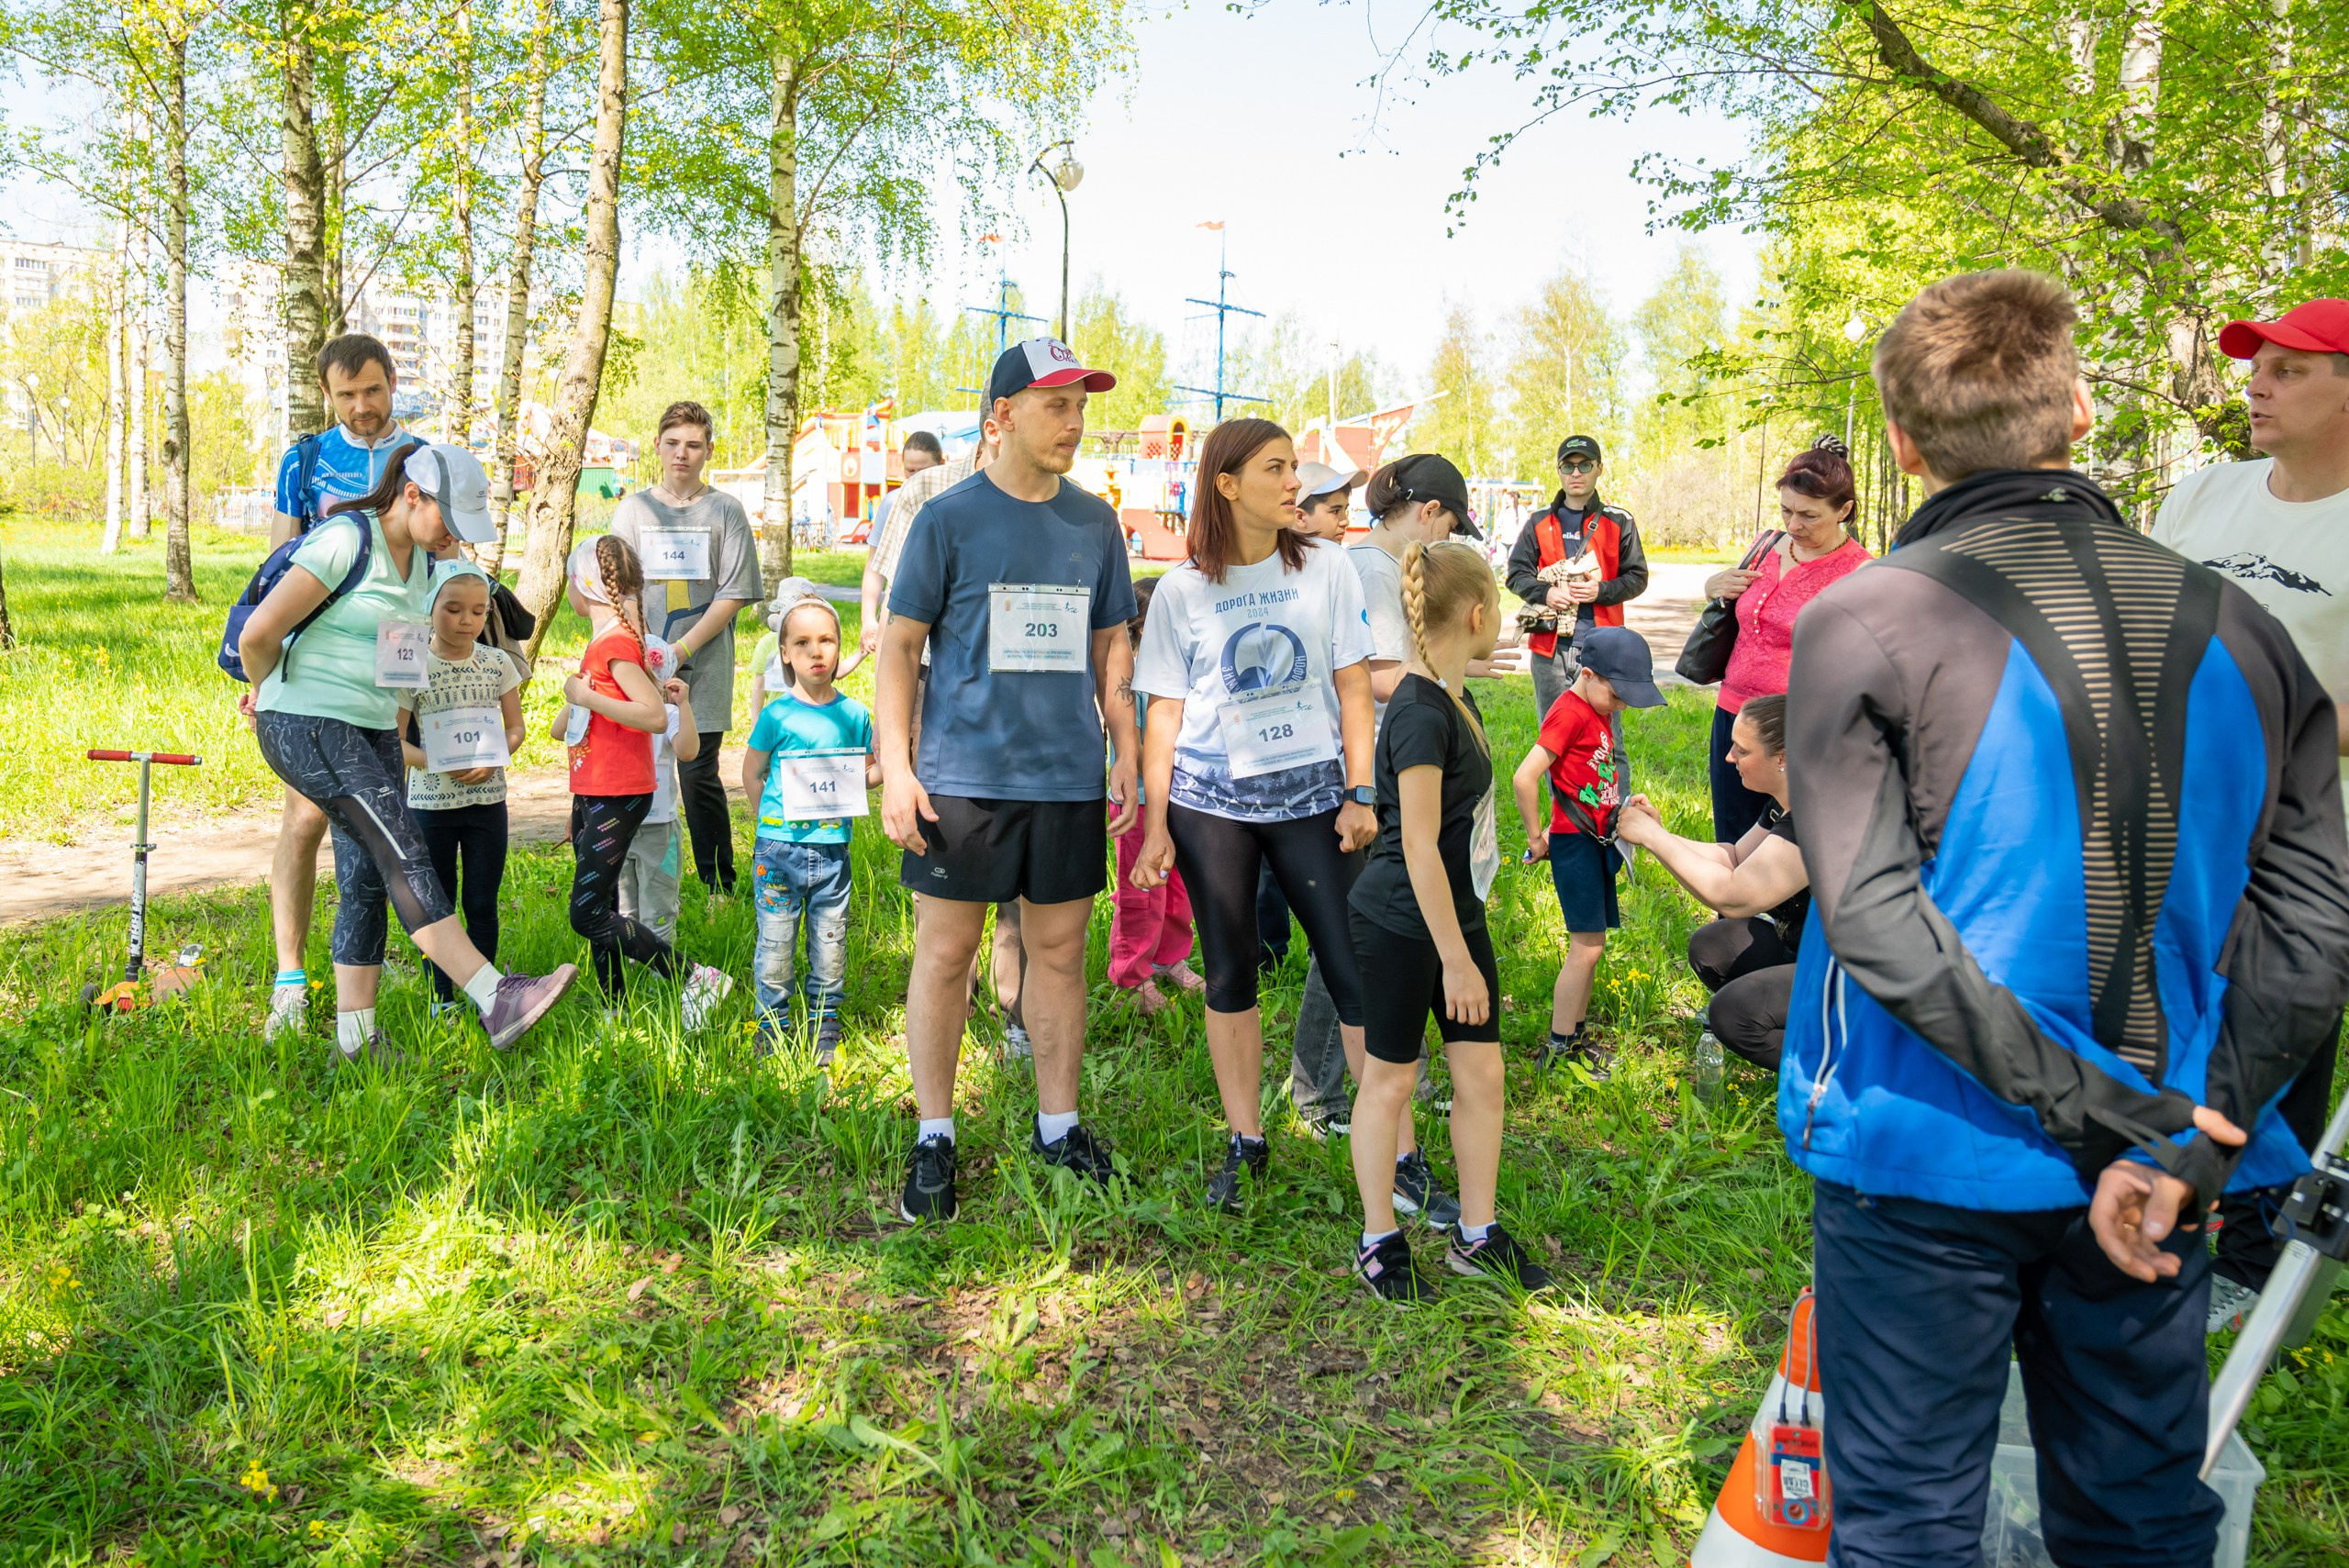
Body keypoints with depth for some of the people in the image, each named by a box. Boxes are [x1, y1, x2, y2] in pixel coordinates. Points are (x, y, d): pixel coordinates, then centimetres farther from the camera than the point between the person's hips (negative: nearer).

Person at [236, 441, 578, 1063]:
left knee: (367, 879, 5)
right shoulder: (347, 540, -16)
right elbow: (258, 633, -16)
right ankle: (496, 1000, -22)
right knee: (404, 853, -17)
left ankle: (356, 1040, 10)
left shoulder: (421, 559, 11)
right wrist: (267, 691, 2)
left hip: (371, 729, 8)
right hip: (304, 725, -8)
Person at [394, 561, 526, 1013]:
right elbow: (395, 741, -5)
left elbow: (515, 728, 6)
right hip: (431, 801, -1)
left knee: (482, 903, 7)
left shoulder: (497, 664, 1)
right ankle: (442, 997, 20)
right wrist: (440, 764, -21)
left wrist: (490, 760, -13)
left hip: (487, 800, 1)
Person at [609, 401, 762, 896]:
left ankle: (720, 888, 6)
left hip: (702, 670, -3)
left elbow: (733, 595, -3)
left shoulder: (725, 511, 3)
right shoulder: (633, 509, 11)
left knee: (698, 777, -4)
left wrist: (682, 648, -11)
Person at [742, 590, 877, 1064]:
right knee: (776, 944, 5)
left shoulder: (853, 714, 3)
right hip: (779, 850, -2)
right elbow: (751, 775, 6)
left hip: (833, 851, 2)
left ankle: (825, 1026, 25)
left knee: (830, 945, 10)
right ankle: (772, 1025, 21)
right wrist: (778, 818, -1)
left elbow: (866, 774, 13)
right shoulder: (777, 715, -4)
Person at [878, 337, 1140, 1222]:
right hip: (963, 775, -3)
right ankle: (934, 1139, 17)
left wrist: (1127, 750, 10)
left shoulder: (1094, 522, 10)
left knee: (1058, 951, 10)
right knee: (945, 951, 3)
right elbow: (900, 645, -1)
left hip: (1069, 776, 3)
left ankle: (1057, 1124, 25)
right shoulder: (949, 519, -2)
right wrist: (895, 766, -9)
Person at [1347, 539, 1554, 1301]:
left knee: (1482, 1072, 10)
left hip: (1457, 911, 9)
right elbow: (1418, 848, -22)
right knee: (1391, 1077, 6)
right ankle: (1380, 1243, 21)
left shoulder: (1455, 699, 8)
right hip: (1402, 923, -9)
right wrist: (1456, 960, -20)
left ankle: (1476, 1234, 25)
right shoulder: (1420, 714, -21)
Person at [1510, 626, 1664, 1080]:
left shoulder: (1599, 712, 12)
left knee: (1591, 944, 13)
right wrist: (1537, 838, -15)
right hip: (1574, 841, -9)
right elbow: (1525, 777, -24)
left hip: (1597, 838, 9)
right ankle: (1558, 1051, 1)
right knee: (1587, 947, -7)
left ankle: (1576, 1035, 24)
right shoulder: (1569, 713, -17)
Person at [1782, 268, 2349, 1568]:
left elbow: (1874, 917, -20)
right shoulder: (2238, 629, 0)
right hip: (2153, 1171, 5)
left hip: (1934, 1162, -4)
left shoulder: (1864, 623, -13)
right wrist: (2191, 1141, -8)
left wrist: (2102, 1115, -15)